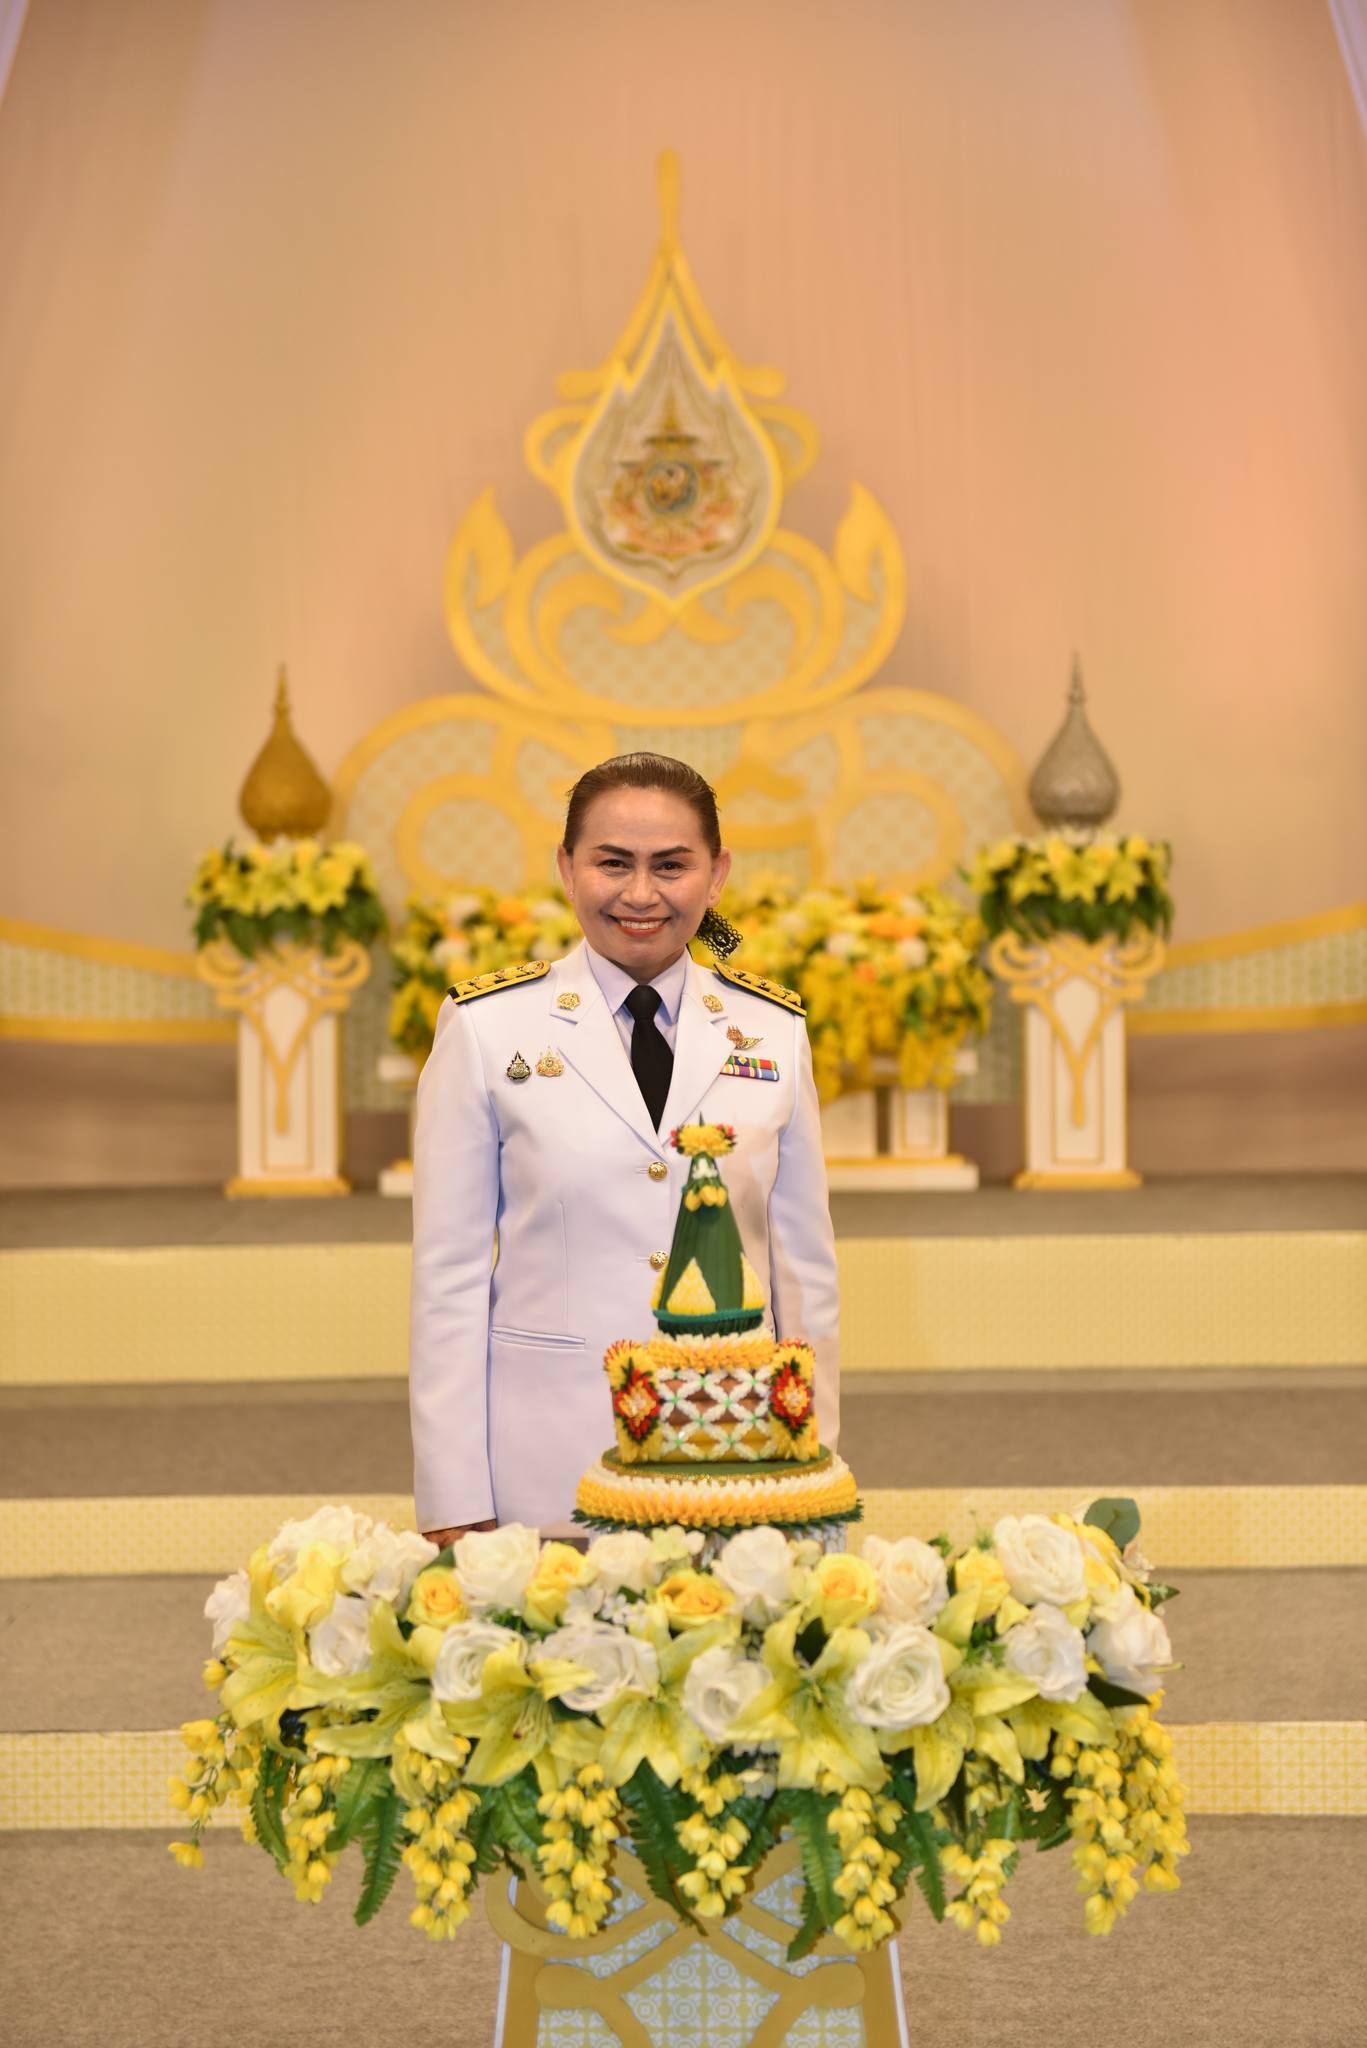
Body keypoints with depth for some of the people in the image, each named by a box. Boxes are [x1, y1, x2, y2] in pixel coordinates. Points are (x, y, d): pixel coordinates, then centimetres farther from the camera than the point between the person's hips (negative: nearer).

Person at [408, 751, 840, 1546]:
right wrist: (455, 1509, -5)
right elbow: (451, 1272, -1)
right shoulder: (488, 1026, 0)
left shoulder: (773, 1030, 7)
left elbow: (806, 1269, 10)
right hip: (551, 1479, -2)